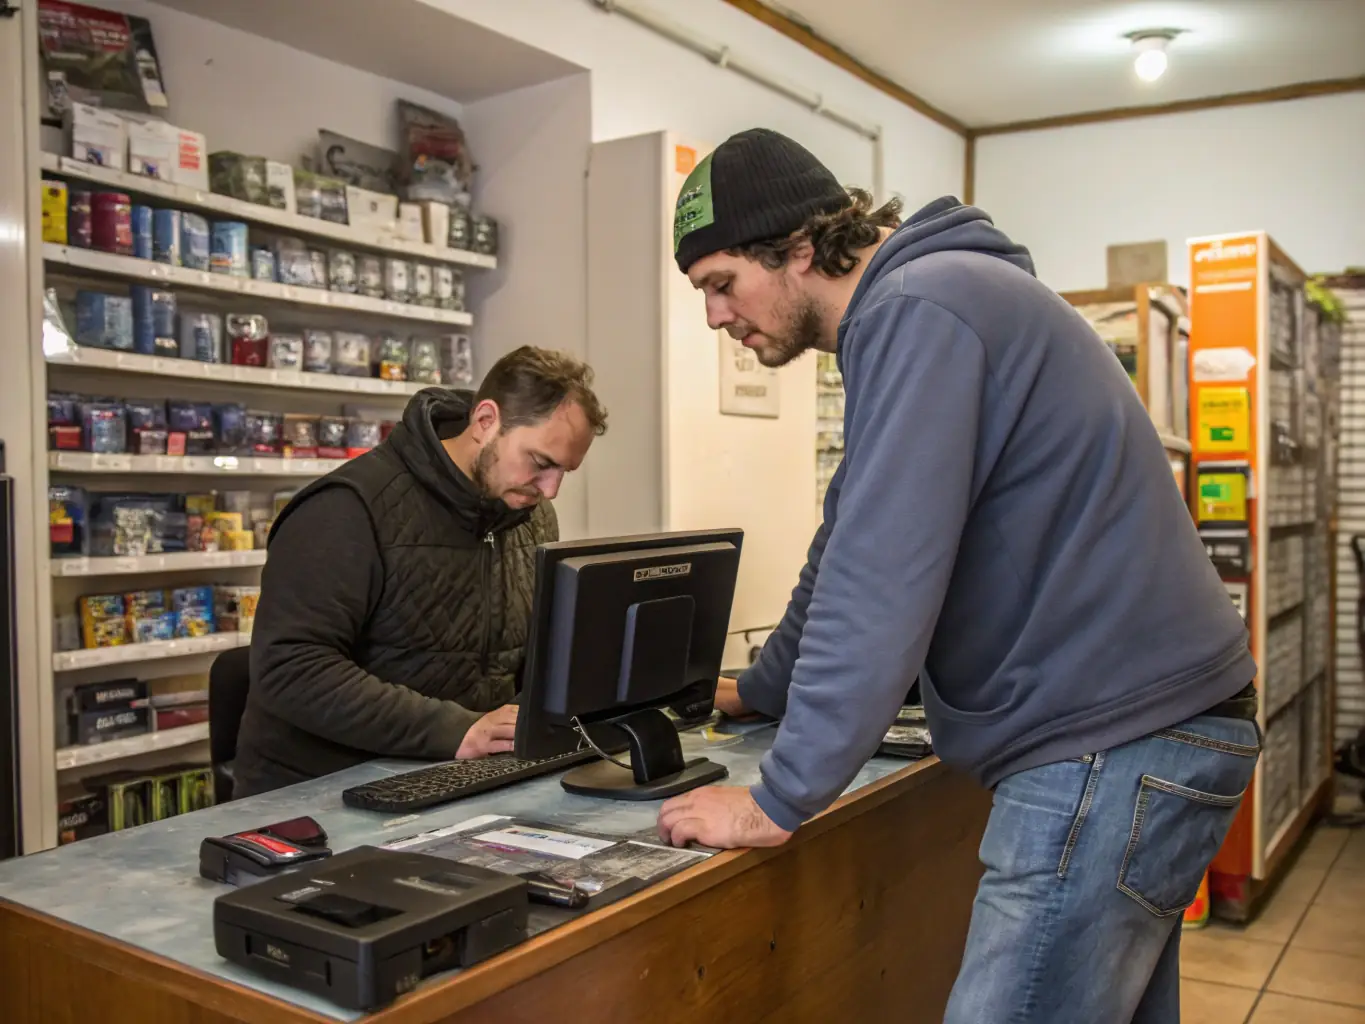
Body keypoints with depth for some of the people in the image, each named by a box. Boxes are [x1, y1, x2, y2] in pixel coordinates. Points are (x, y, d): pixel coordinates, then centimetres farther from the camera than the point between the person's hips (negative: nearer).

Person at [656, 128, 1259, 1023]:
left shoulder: (919, 309, -16)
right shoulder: (906, 313, 16)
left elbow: (880, 581, -23)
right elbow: (854, 549, 23)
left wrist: (779, 800, -16)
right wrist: (758, 692, 31)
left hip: (1114, 743, -10)